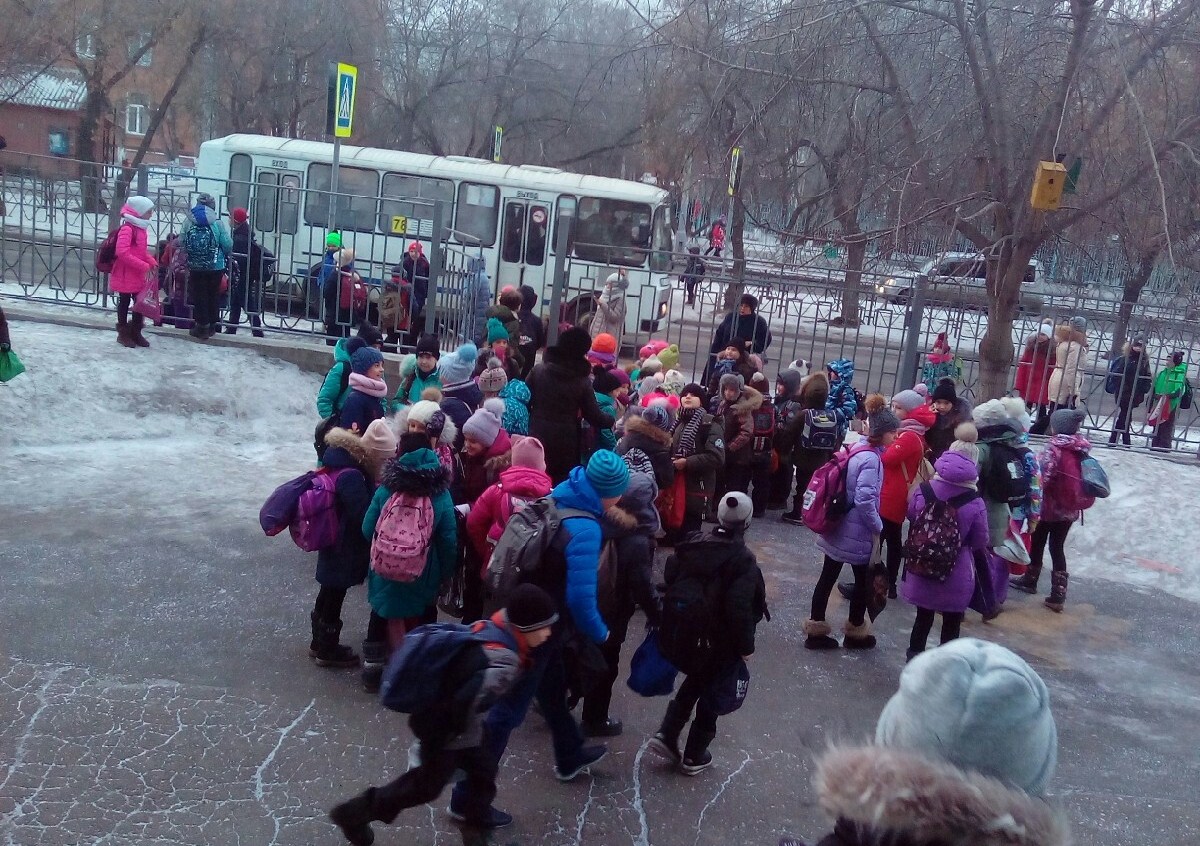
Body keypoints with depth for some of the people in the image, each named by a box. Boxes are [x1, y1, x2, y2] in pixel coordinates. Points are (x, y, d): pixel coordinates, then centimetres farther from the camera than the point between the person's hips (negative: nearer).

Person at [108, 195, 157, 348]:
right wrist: (144, 266, -27)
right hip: (125, 275, -8)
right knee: (124, 303, 5)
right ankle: (123, 334, 17)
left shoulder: (141, 228, 8)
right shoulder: (127, 229, -19)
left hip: (139, 275, 8)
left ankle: (136, 332, 24)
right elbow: (122, 252, -28)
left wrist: (151, 262, 0)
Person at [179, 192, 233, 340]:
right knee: (214, 295, 14)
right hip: (216, 266, -1)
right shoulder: (217, 222, -8)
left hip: (195, 267, 1)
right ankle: (212, 326, 21)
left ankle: (202, 326, 15)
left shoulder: (188, 221, -4)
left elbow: (181, 241, -2)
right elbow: (228, 244, -8)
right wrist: (226, 255, 14)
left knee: (199, 295, 10)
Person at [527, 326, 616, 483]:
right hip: (566, 444, -2)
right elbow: (594, 417, -5)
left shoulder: (538, 370, -2)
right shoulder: (582, 381, -8)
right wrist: (612, 420, 15)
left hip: (537, 438, 2)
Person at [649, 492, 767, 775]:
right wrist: (746, 646, -13)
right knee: (712, 691, 13)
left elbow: (670, 578, 1)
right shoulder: (744, 560, -21)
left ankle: (666, 735, 16)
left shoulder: (693, 544, -4)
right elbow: (740, 609, -24)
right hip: (722, 640, -5)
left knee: (695, 680, 26)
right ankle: (694, 756, 23)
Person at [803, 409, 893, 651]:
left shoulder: (859, 451, 8)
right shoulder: (871, 459, -20)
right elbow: (864, 499, -28)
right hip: (857, 532, -8)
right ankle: (855, 633, 24)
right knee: (864, 581, 10)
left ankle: (815, 631, 17)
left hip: (837, 529, 8)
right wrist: (877, 527, -14)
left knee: (828, 578, 10)